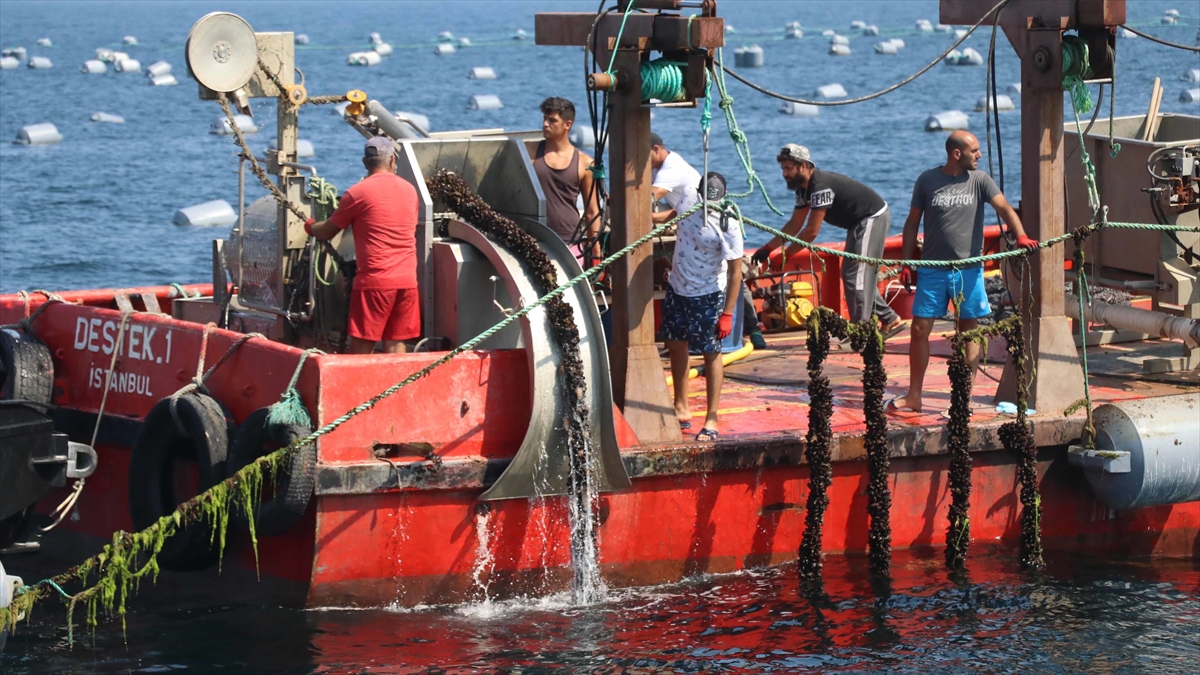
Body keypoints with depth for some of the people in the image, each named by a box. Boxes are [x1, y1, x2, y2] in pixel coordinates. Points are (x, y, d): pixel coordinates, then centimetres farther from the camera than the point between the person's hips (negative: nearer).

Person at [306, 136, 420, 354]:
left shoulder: (358, 193, -5)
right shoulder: (409, 190, 10)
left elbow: (326, 233, 3)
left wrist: (310, 226, 26)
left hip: (374, 280, -5)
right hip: (407, 280, 5)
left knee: (361, 347, -1)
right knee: (396, 346, 6)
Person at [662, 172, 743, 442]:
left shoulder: (728, 225, -25)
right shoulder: (689, 200, -9)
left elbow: (735, 271, -21)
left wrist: (727, 313, -22)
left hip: (707, 296, -7)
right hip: (677, 288, 7)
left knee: (711, 354, -2)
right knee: (676, 345, 14)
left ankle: (711, 420, 2)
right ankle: (681, 410, 27)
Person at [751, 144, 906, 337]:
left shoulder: (821, 186, -29)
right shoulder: (804, 188, 3)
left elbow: (812, 231, -27)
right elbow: (794, 225, 11)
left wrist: (785, 255, -21)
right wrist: (767, 248, 6)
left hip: (873, 219, -10)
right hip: (860, 223, 10)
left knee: (856, 276, -11)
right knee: (854, 275, 14)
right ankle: (890, 320, 19)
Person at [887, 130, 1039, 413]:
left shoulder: (979, 180, 2)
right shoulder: (927, 181, 2)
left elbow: (1004, 209, -9)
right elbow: (912, 222, 8)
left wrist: (1021, 236, -28)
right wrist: (906, 263, 4)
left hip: (969, 270, 0)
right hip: (933, 270, 0)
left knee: (970, 332, 3)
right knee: (919, 329, 0)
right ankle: (914, 395, 10)